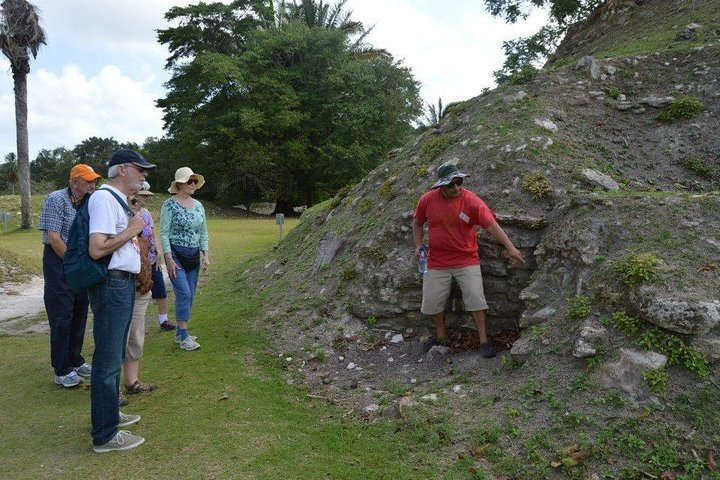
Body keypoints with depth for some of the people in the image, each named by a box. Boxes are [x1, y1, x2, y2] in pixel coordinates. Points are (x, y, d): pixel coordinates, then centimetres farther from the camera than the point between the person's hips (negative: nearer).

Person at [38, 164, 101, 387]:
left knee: (79, 315, 13)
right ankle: (62, 371, 7)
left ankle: (75, 361, 26)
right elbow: (54, 238, -17)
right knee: (62, 318, -2)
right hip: (59, 261, -7)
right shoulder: (56, 200, -12)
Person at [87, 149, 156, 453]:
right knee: (108, 360, -2)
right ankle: (105, 435, 8)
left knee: (114, 356, 21)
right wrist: (132, 230, -16)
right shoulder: (104, 198, -15)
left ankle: (110, 413, 36)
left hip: (124, 284, 11)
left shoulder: (118, 199, 16)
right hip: (112, 285, -11)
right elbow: (97, 249, -25)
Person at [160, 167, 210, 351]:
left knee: (190, 295, 8)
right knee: (184, 293, -13)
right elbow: (164, 233, -10)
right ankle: (183, 336, -5)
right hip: (176, 254, -6)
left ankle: (180, 332, 21)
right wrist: (169, 259, -16)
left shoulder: (198, 206, 9)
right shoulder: (170, 204, -8)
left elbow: (203, 232, 13)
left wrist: (206, 256, 5)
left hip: (194, 256, 6)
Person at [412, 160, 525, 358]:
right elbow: (417, 222, 10)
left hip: (466, 260, -2)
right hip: (437, 262, 3)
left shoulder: (472, 201, -15)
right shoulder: (427, 200, -7)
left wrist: (510, 247, -25)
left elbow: (491, 225, -18)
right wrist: (418, 245, -1)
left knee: (476, 298, -6)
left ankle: (483, 340, 9)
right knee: (432, 301, 9)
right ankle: (441, 335, 31)